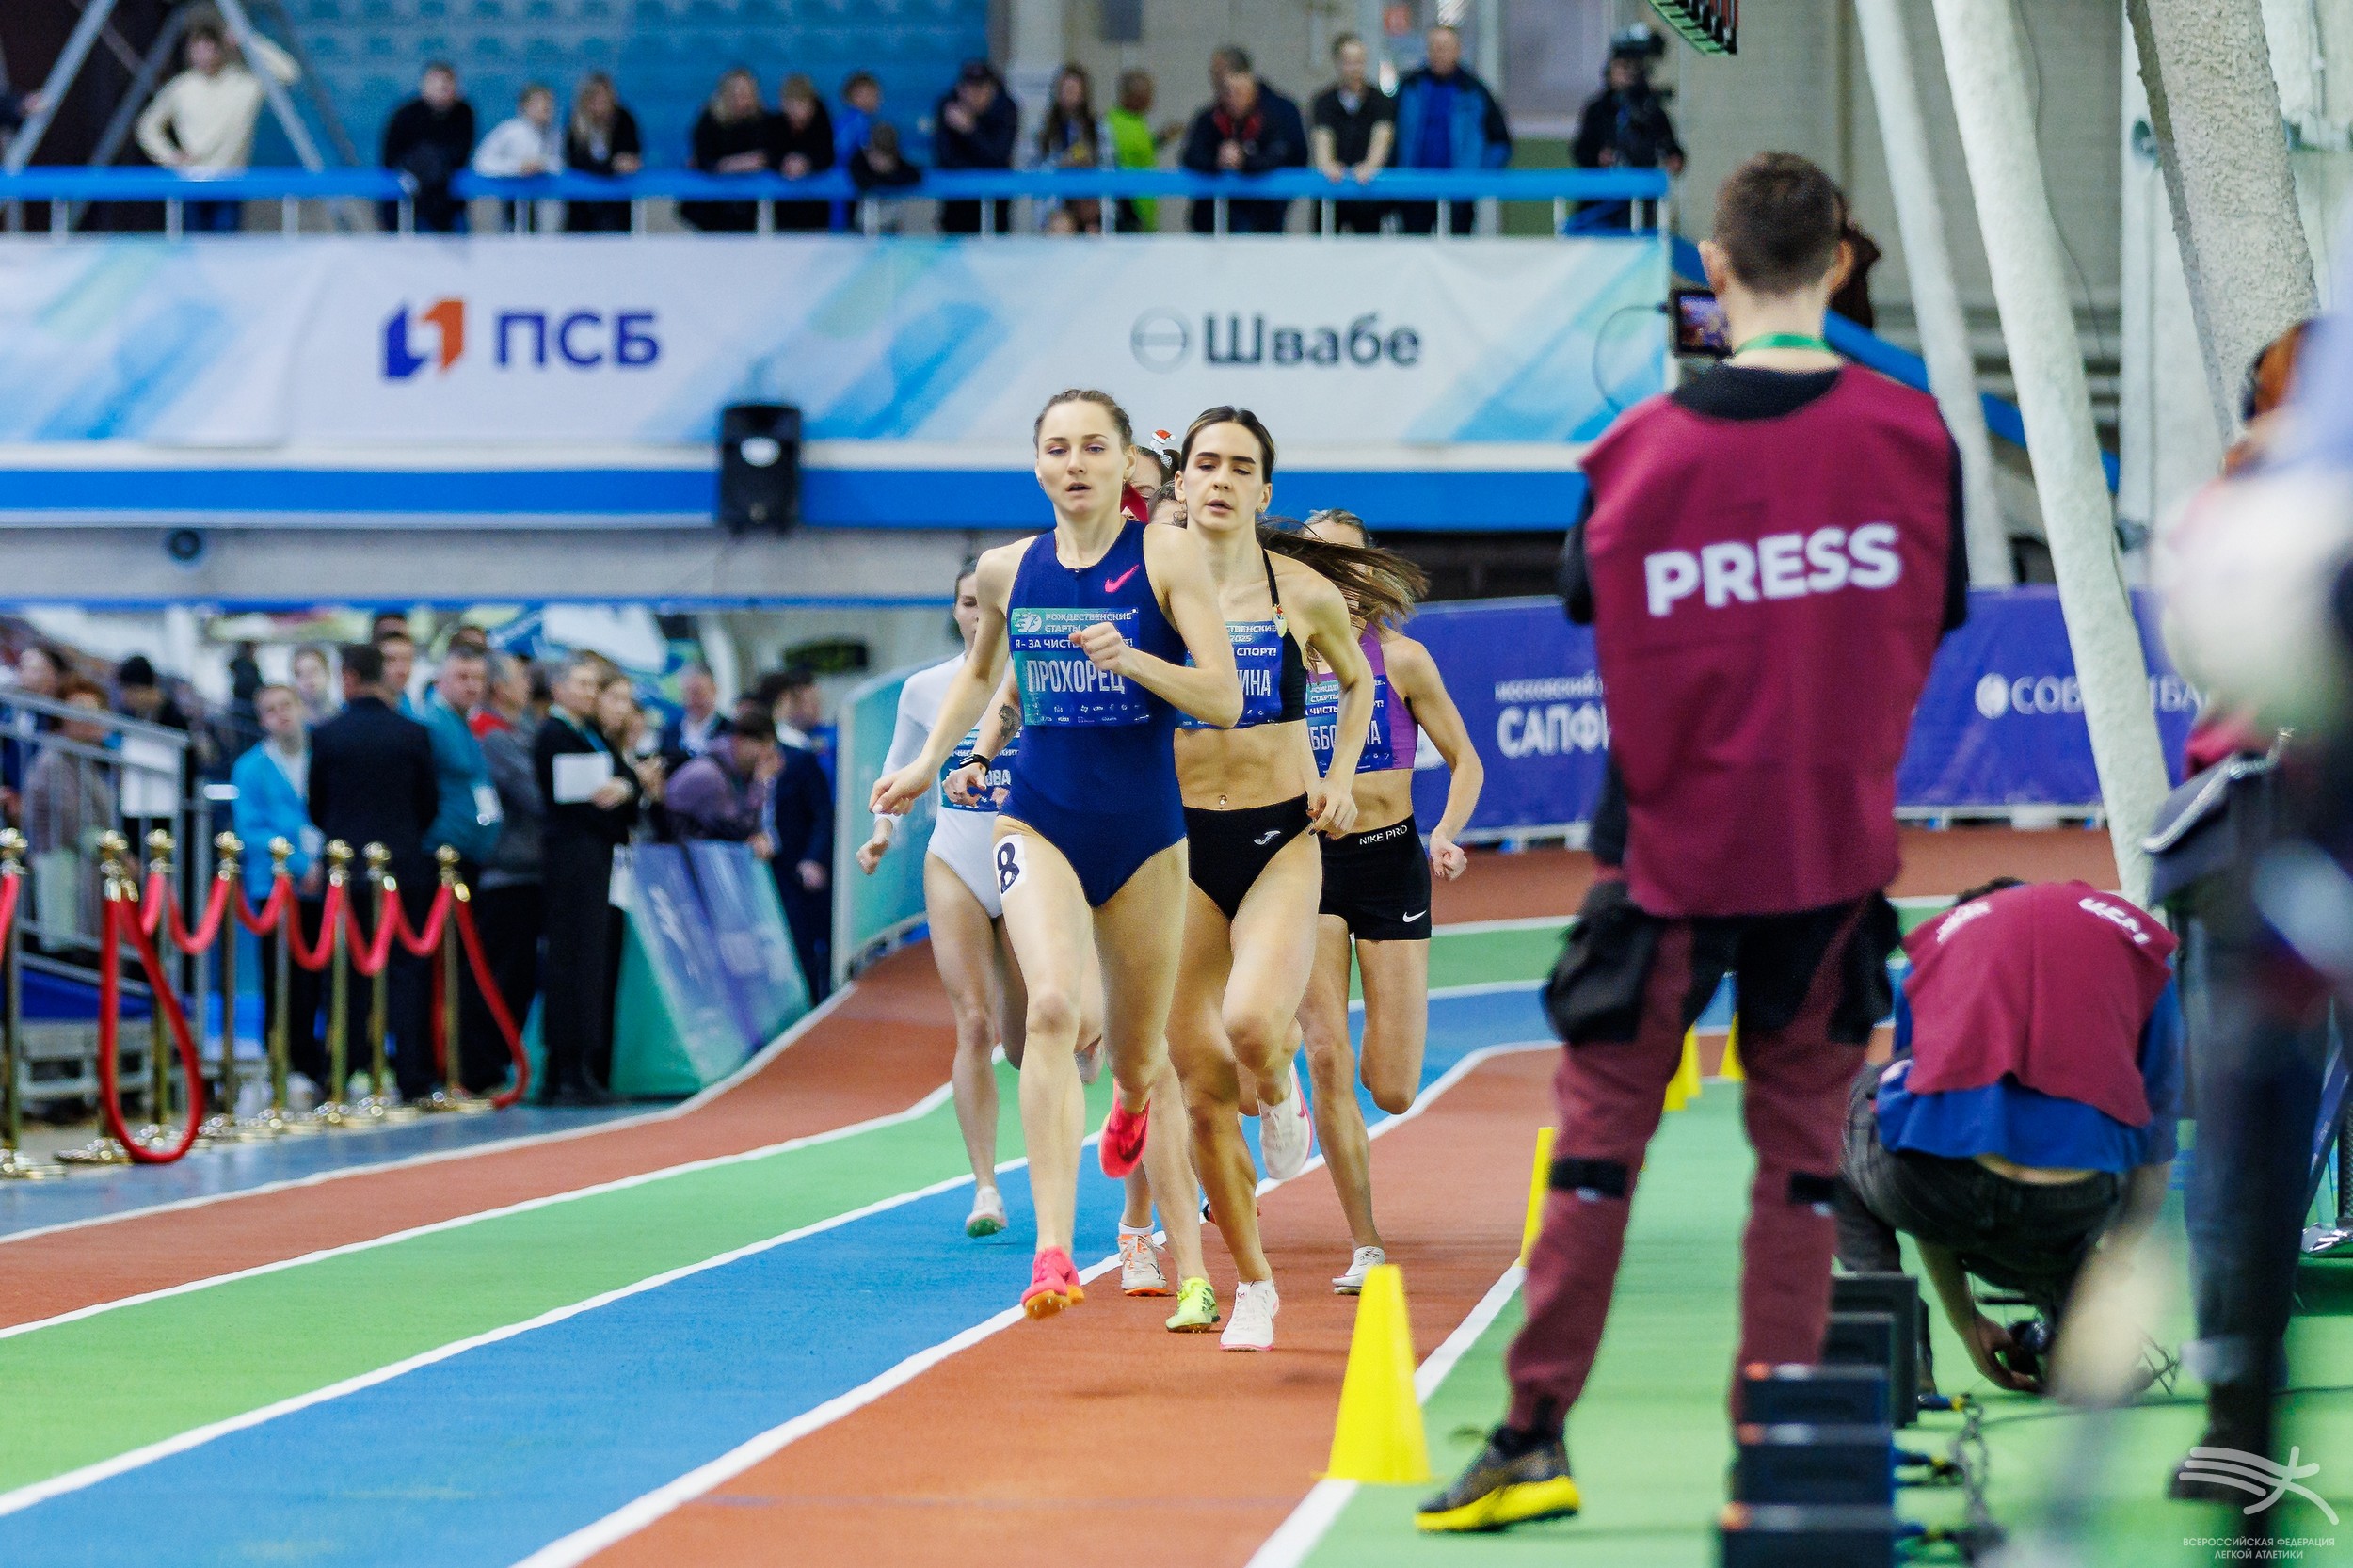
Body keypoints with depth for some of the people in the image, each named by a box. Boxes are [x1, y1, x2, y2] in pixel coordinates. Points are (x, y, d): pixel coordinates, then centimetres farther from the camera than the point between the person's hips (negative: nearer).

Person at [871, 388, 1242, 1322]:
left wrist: (1132, 658, -26)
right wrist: (926, 766, 20)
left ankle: (1184, 1256, 40)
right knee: (1051, 1006, -26)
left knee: (1141, 1059, 11)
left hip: (1145, 832, -1)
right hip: (1040, 821, 1)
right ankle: (1053, 1253, -32)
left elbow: (1223, 697, -12)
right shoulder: (1007, 571, 4)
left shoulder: (1167, 556, -6)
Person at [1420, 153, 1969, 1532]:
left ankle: (1537, 1436, 7)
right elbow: (1933, 623, 3)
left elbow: (1590, 605, 4)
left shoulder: (1642, 449, -8)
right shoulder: (1909, 433, -7)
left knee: (1601, 1134, 8)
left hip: (1672, 843, 0)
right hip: (1837, 844, 0)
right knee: (1802, 1148, 8)